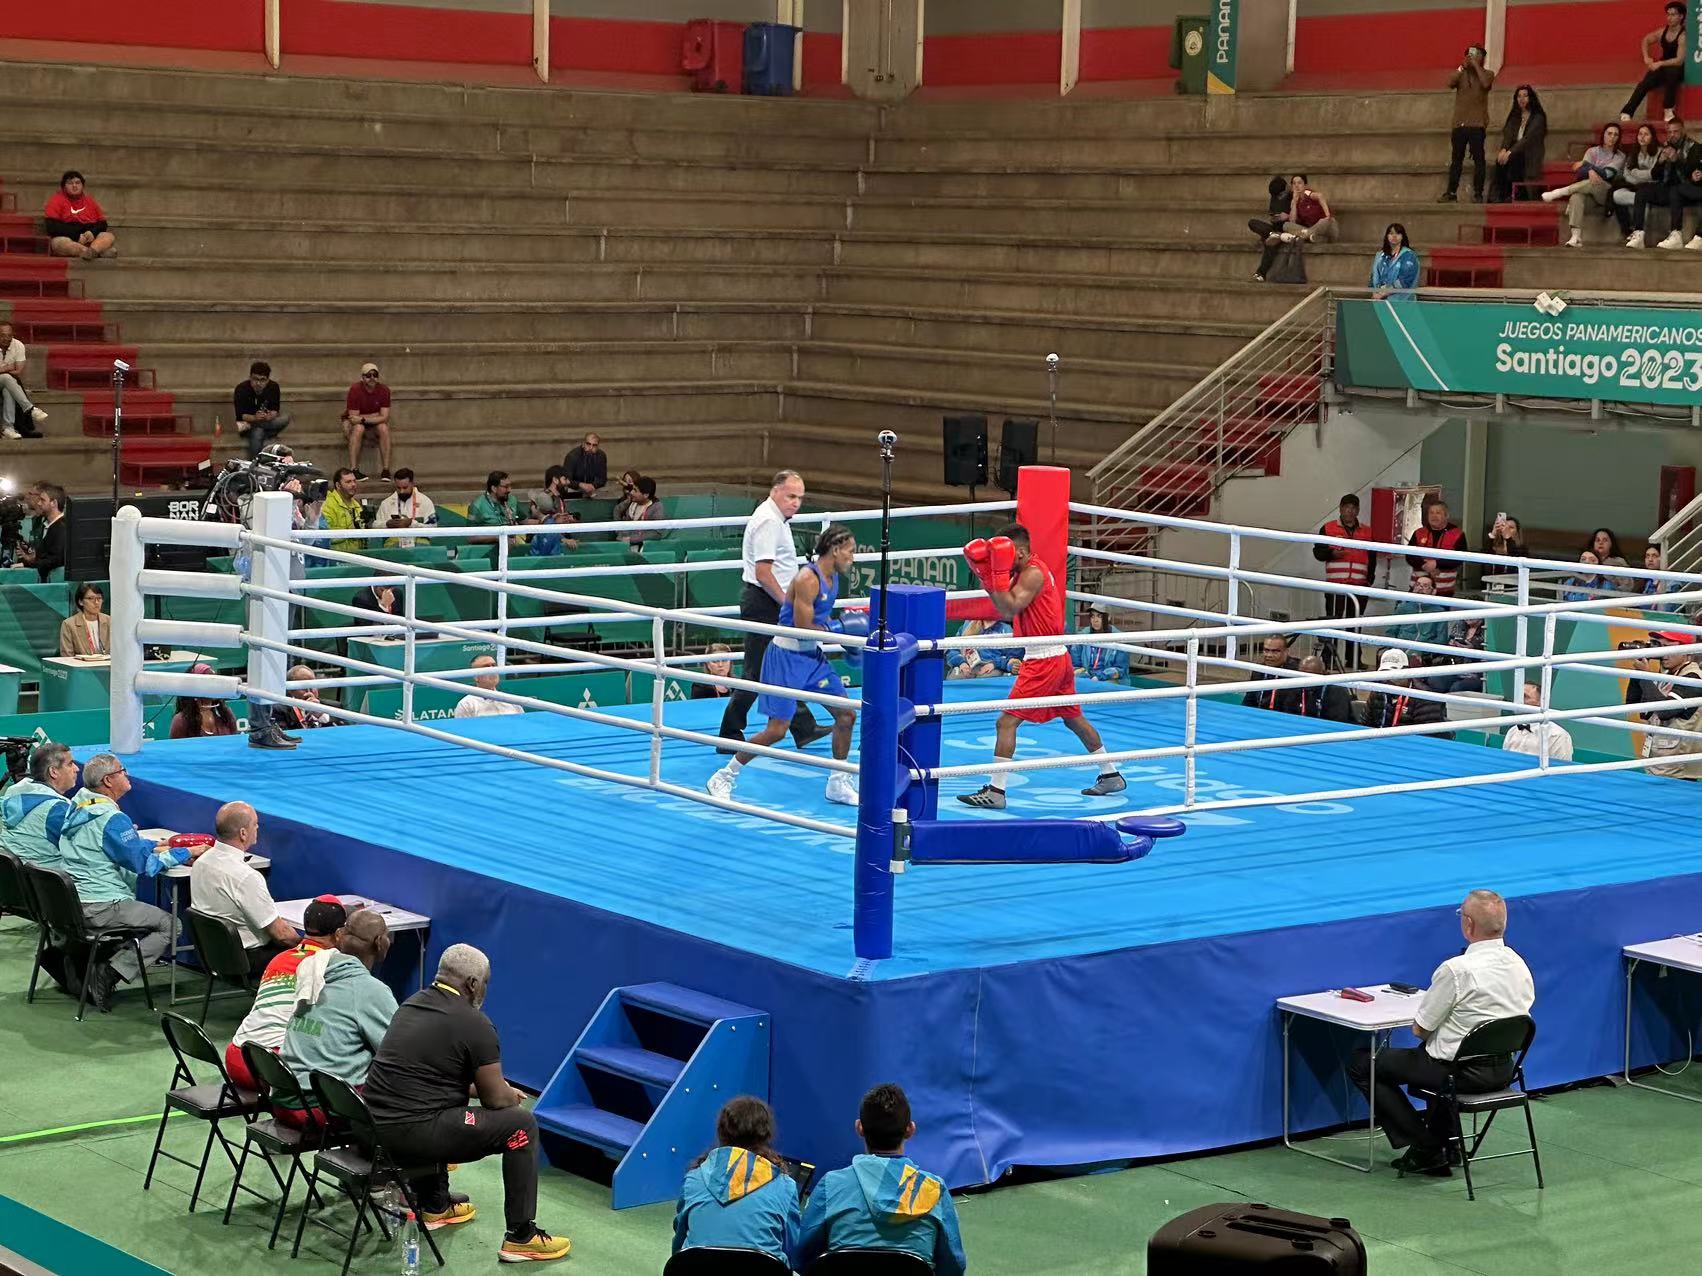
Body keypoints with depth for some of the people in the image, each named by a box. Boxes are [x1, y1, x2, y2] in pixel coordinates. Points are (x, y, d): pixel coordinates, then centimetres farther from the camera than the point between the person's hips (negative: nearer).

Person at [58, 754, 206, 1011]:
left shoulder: (79, 807, 11)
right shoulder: (111, 818, -18)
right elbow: (144, 864, -15)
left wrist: (155, 846, 15)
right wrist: (186, 853, -4)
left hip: (71, 902, 9)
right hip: (101, 907, -9)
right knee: (169, 926, -4)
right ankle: (108, 976, -13)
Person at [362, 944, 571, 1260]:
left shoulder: (412, 1005, 16)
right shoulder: (474, 1024, -9)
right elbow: (496, 1099, -3)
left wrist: (478, 1086, 32)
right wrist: (513, 1096, 20)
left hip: (373, 1126, 9)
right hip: (412, 1135, -9)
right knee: (522, 1124, 1)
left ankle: (435, 1206, 43)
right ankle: (521, 1237, 3)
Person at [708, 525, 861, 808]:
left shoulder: (833, 577, 6)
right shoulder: (808, 579, -22)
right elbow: (803, 628, -24)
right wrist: (836, 630, -12)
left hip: (813, 656, 9)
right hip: (786, 657, -9)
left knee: (846, 715, 6)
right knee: (777, 729, -8)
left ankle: (838, 784, 19)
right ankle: (723, 778, 6)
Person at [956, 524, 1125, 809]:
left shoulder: (1032, 573, -16)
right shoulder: (1027, 571, 14)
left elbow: (1010, 607, -27)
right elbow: (1005, 610, 9)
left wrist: (1000, 573, -25)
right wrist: (985, 575, 2)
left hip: (1044, 660, -11)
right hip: (1057, 657, 11)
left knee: (1006, 722, -10)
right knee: (1074, 718, 22)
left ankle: (995, 792, -11)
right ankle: (1111, 776, 32)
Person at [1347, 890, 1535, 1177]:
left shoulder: (1456, 970, -23)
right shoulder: (1520, 965, 0)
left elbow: (1420, 1029, -14)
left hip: (1463, 1073, -8)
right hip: (1504, 1070, 8)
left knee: (1361, 1063, 6)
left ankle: (1424, 1148, 5)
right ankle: (1444, 1140, 32)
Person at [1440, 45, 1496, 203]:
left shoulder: (1487, 73, 8)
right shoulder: (1461, 74, 14)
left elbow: (1485, 83, -15)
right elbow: (1450, 83, -5)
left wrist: (1476, 65, -7)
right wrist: (1462, 67, -4)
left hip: (1477, 124, -3)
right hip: (1459, 123, 3)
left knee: (1478, 159, -5)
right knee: (1456, 159, 4)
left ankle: (1478, 193, -4)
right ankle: (1451, 192, 6)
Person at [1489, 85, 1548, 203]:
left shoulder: (1538, 118, 1)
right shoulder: (1515, 117, 20)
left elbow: (1528, 138, -13)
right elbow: (1508, 135, 4)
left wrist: (1510, 152, -26)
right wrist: (1504, 149, -20)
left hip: (1530, 157, -4)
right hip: (1515, 152, 4)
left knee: (1511, 160, -36)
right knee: (1500, 160, -29)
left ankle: (1511, 195, -35)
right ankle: (1497, 195, -35)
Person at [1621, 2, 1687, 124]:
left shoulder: (1683, 36, -17)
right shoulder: (1663, 31, 3)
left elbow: (1679, 60, -23)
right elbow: (1645, 41, 20)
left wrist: (1660, 64, -26)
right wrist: (1646, 58, 5)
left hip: (1678, 70, -5)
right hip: (1662, 68, 5)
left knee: (1670, 73, -41)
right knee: (1644, 84, -20)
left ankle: (1669, 110, -27)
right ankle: (1626, 113, -23)